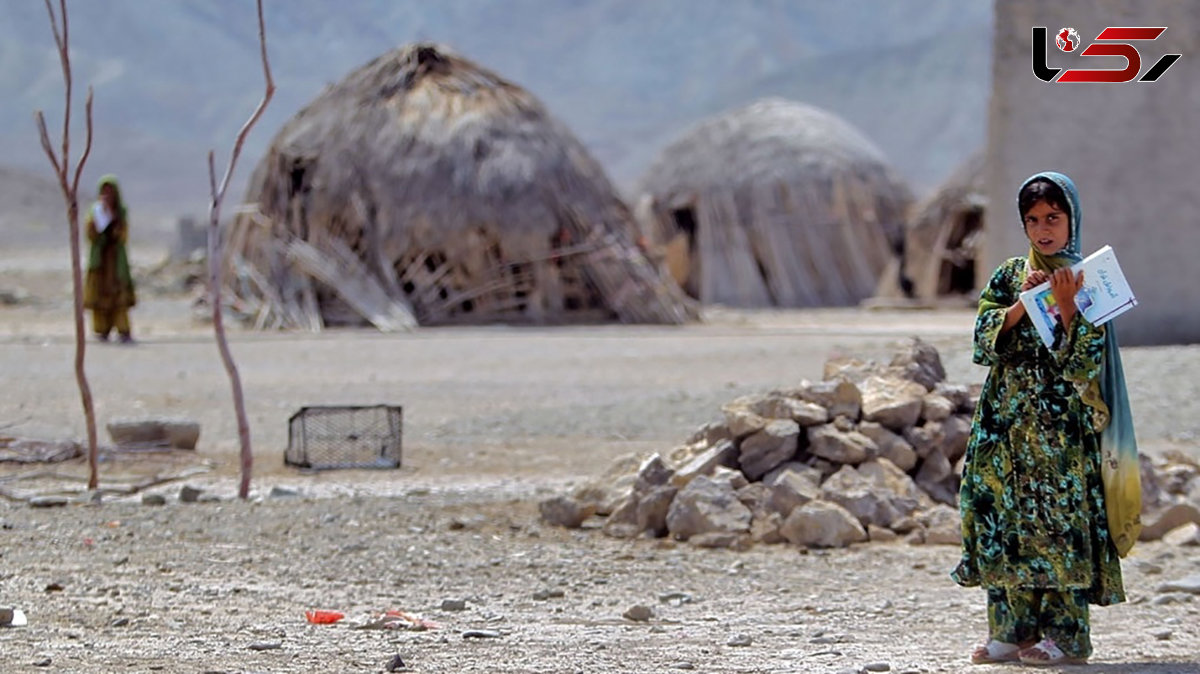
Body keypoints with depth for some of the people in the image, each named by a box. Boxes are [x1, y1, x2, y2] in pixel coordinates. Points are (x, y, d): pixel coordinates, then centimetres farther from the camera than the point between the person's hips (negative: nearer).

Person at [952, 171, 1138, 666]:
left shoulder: (1087, 280, 0)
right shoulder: (1009, 277, 12)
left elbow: (1086, 358, -8)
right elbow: (986, 338, 2)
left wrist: (1066, 306, -20)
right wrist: (1023, 302, -10)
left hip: (1062, 423, -4)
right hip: (1007, 418, 5)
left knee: (1060, 517, -7)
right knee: (1006, 518, 2)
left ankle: (1065, 634, -2)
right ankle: (1012, 630, 8)